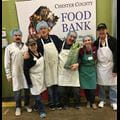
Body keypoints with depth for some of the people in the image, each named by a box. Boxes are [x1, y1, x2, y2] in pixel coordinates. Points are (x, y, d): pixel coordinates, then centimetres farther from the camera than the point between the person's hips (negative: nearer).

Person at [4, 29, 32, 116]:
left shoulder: (26, 46, 5)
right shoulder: (9, 47, 0)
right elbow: (7, 63, 0)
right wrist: (8, 75, -1)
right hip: (16, 73, -2)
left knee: (27, 89, 9)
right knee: (17, 91, 4)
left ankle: (27, 104, 31)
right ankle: (18, 107, 23)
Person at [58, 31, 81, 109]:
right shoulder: (61, 44, 0)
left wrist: (77, 64, -17)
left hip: (73, 71, 0)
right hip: (62, 71, 1)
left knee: (76, 89, 2)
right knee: (62, 90, 4)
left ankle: (77, 104, 23)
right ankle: (65, 104, 24)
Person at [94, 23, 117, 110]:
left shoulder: (112, 40, -13)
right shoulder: (96, 41, -3)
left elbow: (116, 55, -13)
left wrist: (115, 69, -15)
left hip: (110, 66, -3)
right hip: (101, 66, 3)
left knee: (113, 85, 7)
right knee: (101, 85, 13)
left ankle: (114, 102, 21)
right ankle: (102, 100, 30)